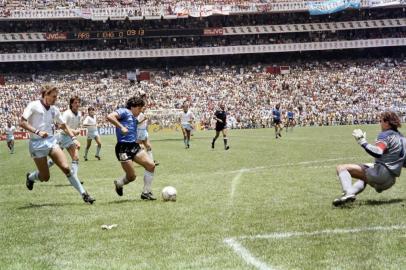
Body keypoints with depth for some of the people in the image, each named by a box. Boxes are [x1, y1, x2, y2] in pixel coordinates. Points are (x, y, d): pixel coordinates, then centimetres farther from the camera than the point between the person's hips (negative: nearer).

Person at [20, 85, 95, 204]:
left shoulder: (54, 109, 8)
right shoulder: (33, 106, -7)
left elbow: (64, 125, 19)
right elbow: (22, 123, -13)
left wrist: (73, 138, 6)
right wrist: (37, 132, -24)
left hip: (51, 141, 4)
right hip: (37, 143, -4)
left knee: (66, 168, -12)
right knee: (45, 177, 0)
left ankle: (83, 194, -8)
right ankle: (30, 177, 35)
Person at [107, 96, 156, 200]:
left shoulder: (134, 118, 23)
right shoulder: (124, 112, -2)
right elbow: (109, 117, -19)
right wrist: (121, 127, -22)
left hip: (134, 146, 8)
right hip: (123, 148, -8)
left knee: (151, 165, -8)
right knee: (131, 176, -6)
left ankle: (146, 192, 1)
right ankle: (119, 183, 29)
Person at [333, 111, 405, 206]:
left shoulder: (386, 135, -7)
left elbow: (378, 153, -26)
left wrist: (363, 142, -21)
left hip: (381, 173, -10)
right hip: (390, 181, 10)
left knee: (342, 168, -15)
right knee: (363, 179, 43)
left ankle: (348, 192, -37)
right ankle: (352, 192, 16)